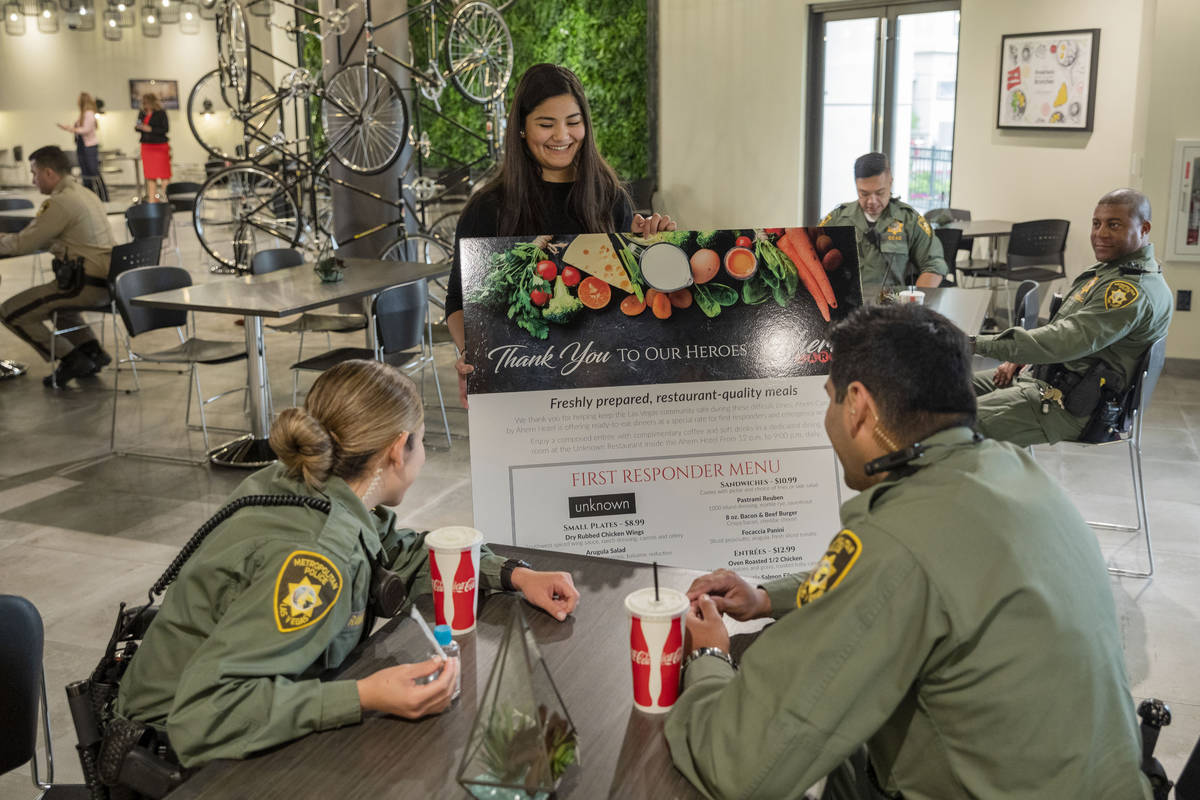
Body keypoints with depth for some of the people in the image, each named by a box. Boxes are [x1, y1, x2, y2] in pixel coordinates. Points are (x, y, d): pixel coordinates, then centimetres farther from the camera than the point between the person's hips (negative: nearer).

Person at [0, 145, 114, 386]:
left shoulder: (60, 202, -14)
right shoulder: (85, 194, 15)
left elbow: (24, 245, -10)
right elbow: (48, 240, 24)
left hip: (86, 285, -10)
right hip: (106, 282, 10)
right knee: (54, 301, 37)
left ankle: (70, 360, 0)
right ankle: (91, 350, 21)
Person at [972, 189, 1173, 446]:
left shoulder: (1134, 290, -21)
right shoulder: (1106, 269, 14)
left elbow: (1069, 341, -30)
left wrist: (980, 343, -30)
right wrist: (1017, 360, 8)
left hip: (1070, 406, -11)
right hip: (1043, 376, 11)